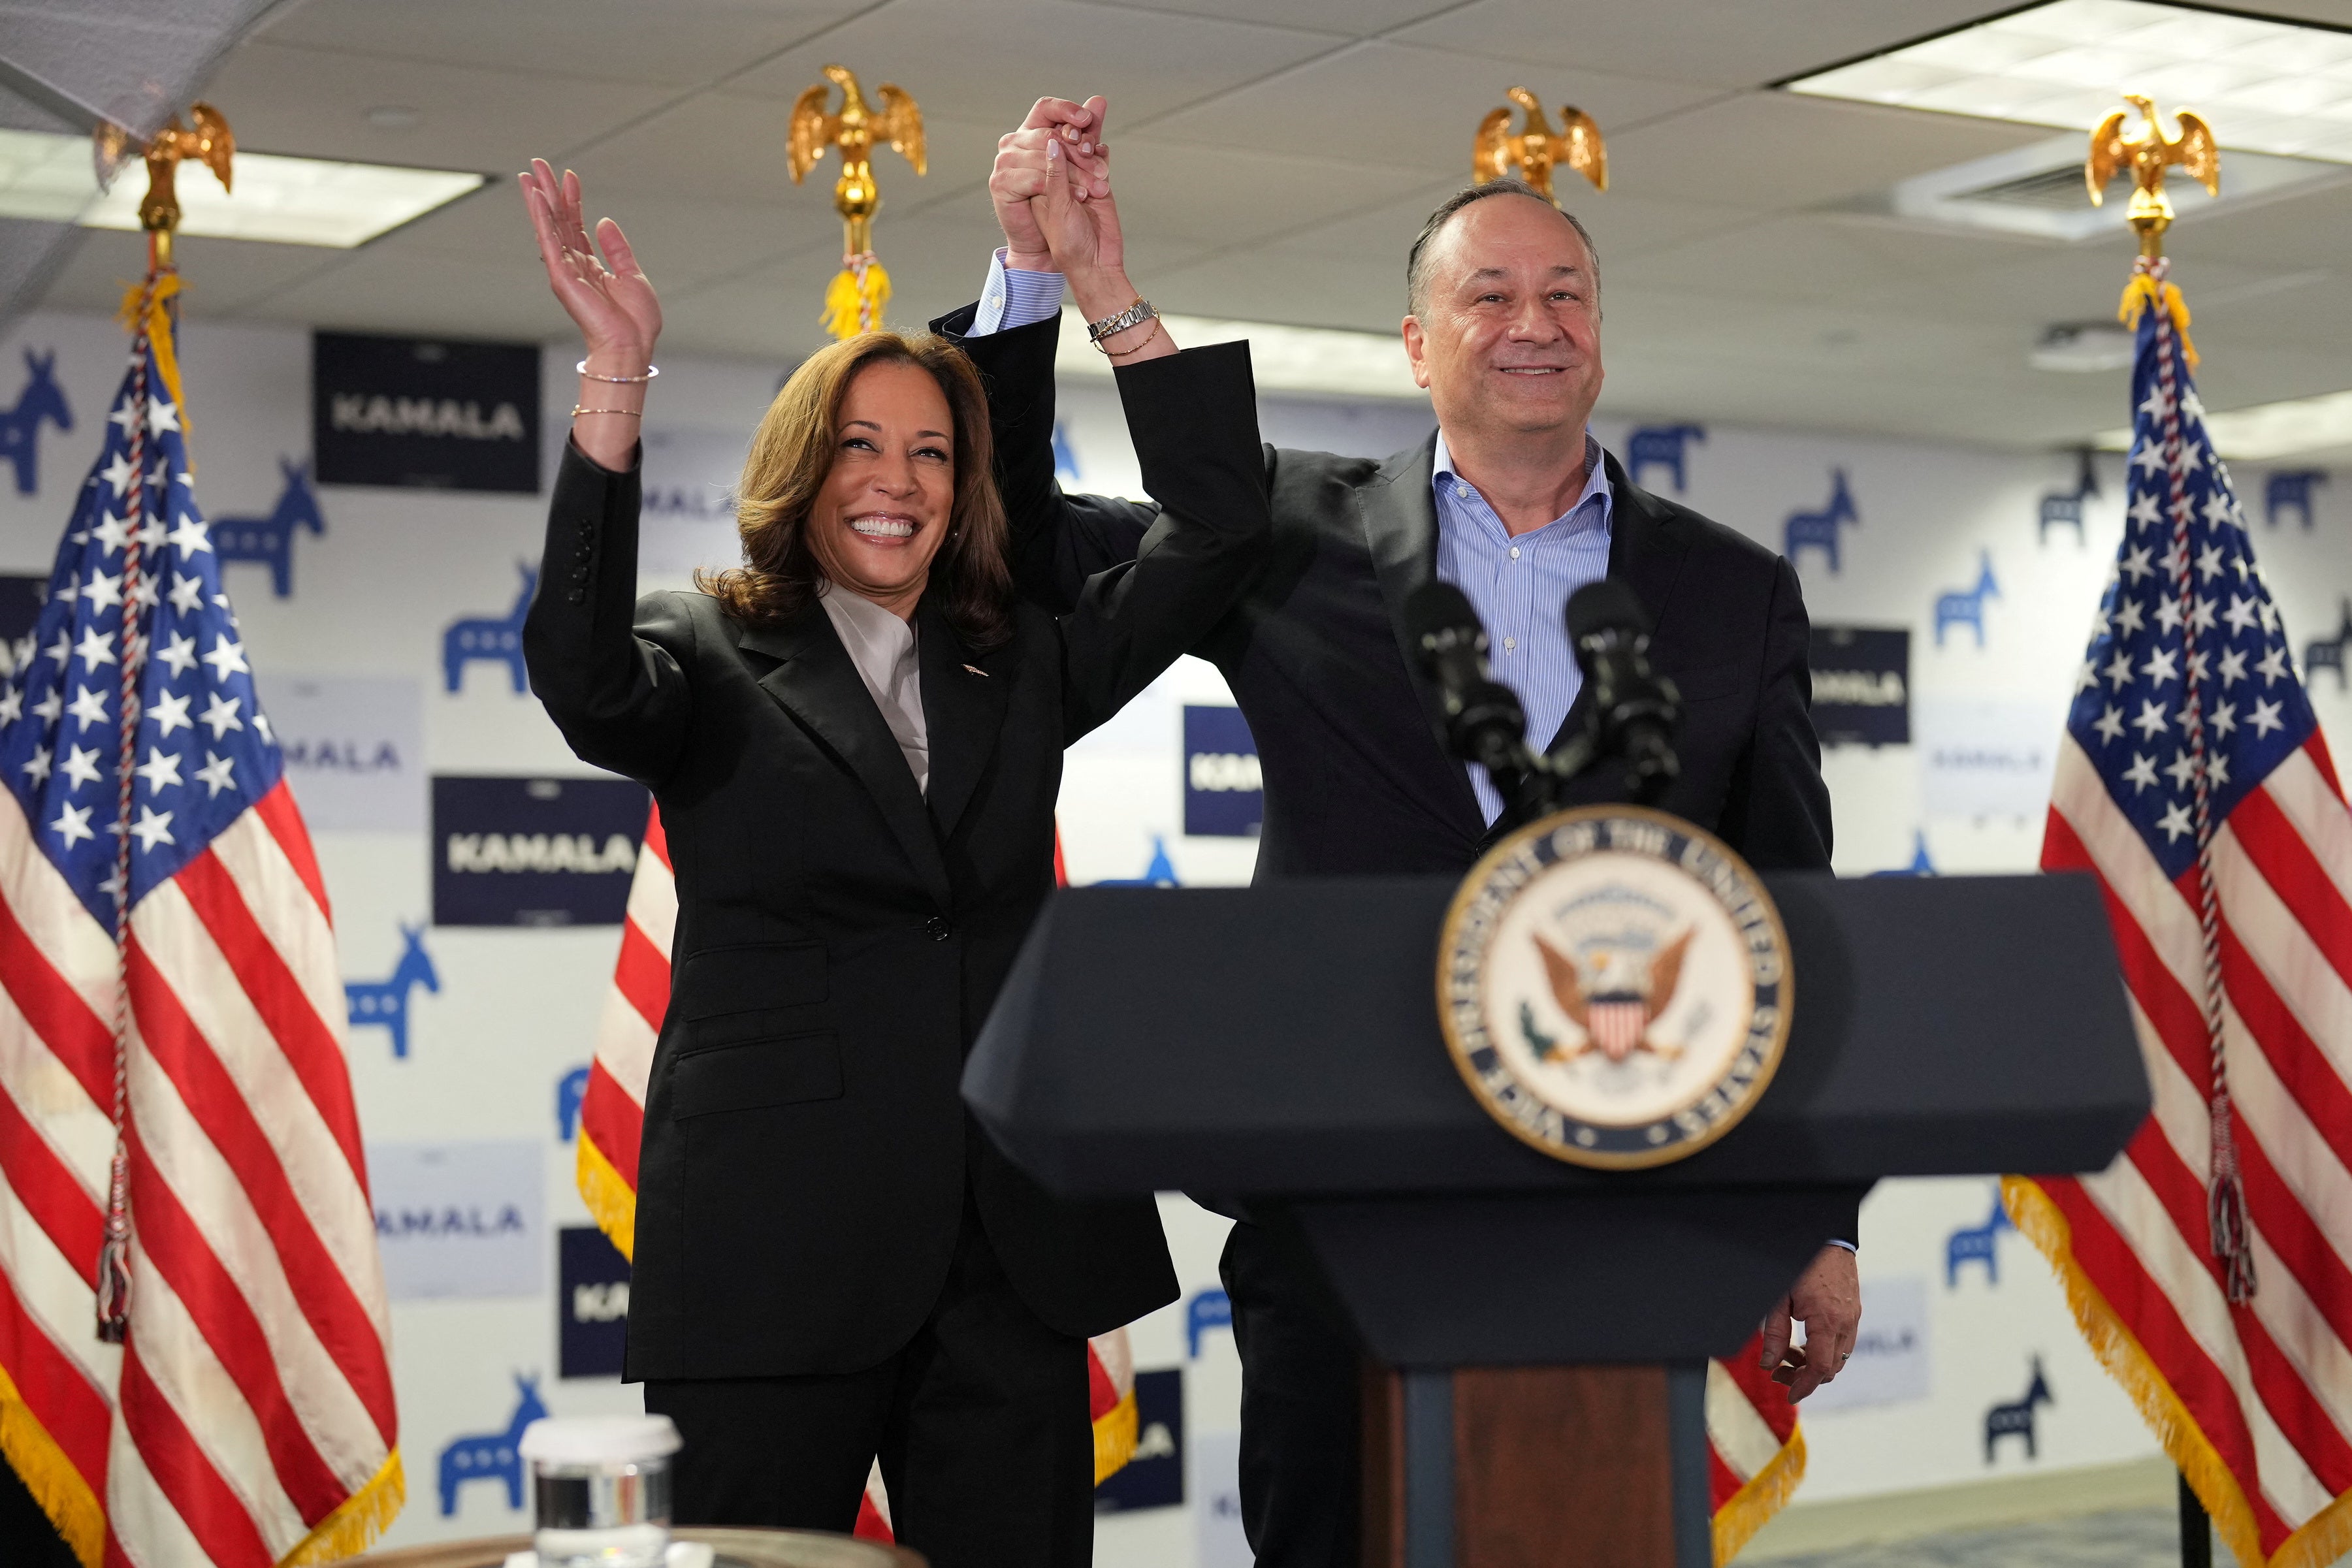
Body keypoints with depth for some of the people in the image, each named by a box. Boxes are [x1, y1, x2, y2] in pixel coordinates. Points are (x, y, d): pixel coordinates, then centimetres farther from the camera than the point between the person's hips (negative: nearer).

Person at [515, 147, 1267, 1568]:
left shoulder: (1020, 669, 13)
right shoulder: (711, 660, 3)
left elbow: (1219, 529, 4)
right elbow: (584, 681, -20)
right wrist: (619, 380, -26)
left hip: (1012, 1245, 4)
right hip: (780, 1248, -3)